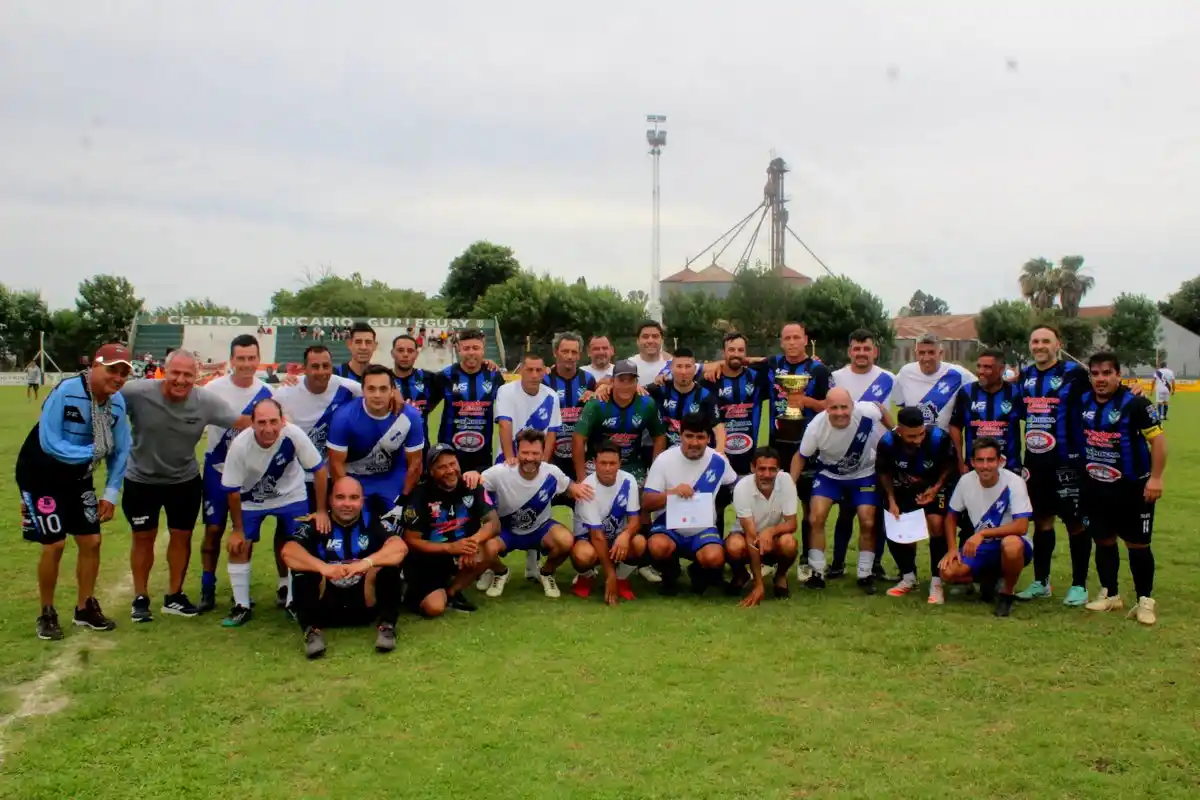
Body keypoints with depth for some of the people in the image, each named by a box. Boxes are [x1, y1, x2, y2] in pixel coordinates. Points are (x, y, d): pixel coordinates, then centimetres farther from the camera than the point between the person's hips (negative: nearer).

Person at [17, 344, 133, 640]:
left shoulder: (117, 403, -8)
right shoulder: (66, 392, -28)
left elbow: (120, 450, -1)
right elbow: (49, 443, -30)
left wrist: (111, 494, -5)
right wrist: (93, 452, -30)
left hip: (77, 478, 6)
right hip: (40, 476, -6)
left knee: (91, 542, 5)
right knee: (54, 545, -7)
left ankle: (85, 608, 22)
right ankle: (47, 613, 13)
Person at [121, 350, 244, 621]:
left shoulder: (206, 401, -19)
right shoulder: (137, 392, -26)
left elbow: (244, 423, -17)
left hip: (185, 480, 2)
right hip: (141, 480, -2)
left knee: (182, 536, 12)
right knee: (144, 537, 11)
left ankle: (174, 596, 29)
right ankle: (140, 598, 27)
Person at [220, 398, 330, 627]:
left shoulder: (293, 435, -34)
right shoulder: (240, 445, -31)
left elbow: (319, 469, -19)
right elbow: (233, 490, -16)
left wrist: (322, 511, -17)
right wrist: (237, 529, -9)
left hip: (290, 495, 0)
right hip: (251, 500, 0)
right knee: (238, 547, -5)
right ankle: (242, 606, 10)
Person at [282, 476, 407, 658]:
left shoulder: (372, 523, -3)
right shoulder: (316, 525, -4)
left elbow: (400, 547, -21)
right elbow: (288, 551, -22)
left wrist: (367, 562, -39)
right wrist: (323, 567, -40)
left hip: (367, 604, 0)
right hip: (327, 607, 0)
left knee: (390, 566, -22)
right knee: (302, 570, -22)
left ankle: (386, 625, -17)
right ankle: (312, 629, -18)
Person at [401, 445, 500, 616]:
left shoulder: (472, 487, -6)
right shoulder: (421, 494, -15)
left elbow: (494, 523, -14)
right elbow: (411, 541, -14)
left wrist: (474, 541, -36)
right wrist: (450, 547, -27)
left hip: (462, 549, 4)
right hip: (429, 558, -4)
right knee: (434, 607, -25)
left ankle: (451, 592, -3)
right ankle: (417, 594, 15)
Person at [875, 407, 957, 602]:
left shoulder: (939, 438, -34)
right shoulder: (887, 443, -28)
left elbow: (951, 465, -11)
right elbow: (884, 472, -6)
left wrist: (936, 488, -22)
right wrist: (891, 501, -12)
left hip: (935, 485, -2)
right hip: (904, 488, 3)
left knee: (936, 525, -21)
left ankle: (936, 582, -7)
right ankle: (909, 577, 17)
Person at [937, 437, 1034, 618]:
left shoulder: (1013, 482, -19)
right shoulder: (965, 481, -7)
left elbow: (1022, 527, -27)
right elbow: (951, 516, 8)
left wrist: (982, 533, -32)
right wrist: (952, 548, -5)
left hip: (1010, 544, -4)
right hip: (980, 548, 4)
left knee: (1012, 544, -40)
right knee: (948, 572, -20)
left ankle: (1007, 593, -10)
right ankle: (990, 578, 13)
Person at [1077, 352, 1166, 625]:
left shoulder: (1135, 403, -14)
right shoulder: (1084, 402, 3)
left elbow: (1158, 438, -16)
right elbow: (1078, 437, 16)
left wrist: (1155, 478, -22)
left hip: (1131, 488, -5)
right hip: (1095, 487, 5)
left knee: (1137, 544, 1)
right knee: (1103, 541, 12)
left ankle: (1146, 600, 13)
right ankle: (1110, 595, 25)